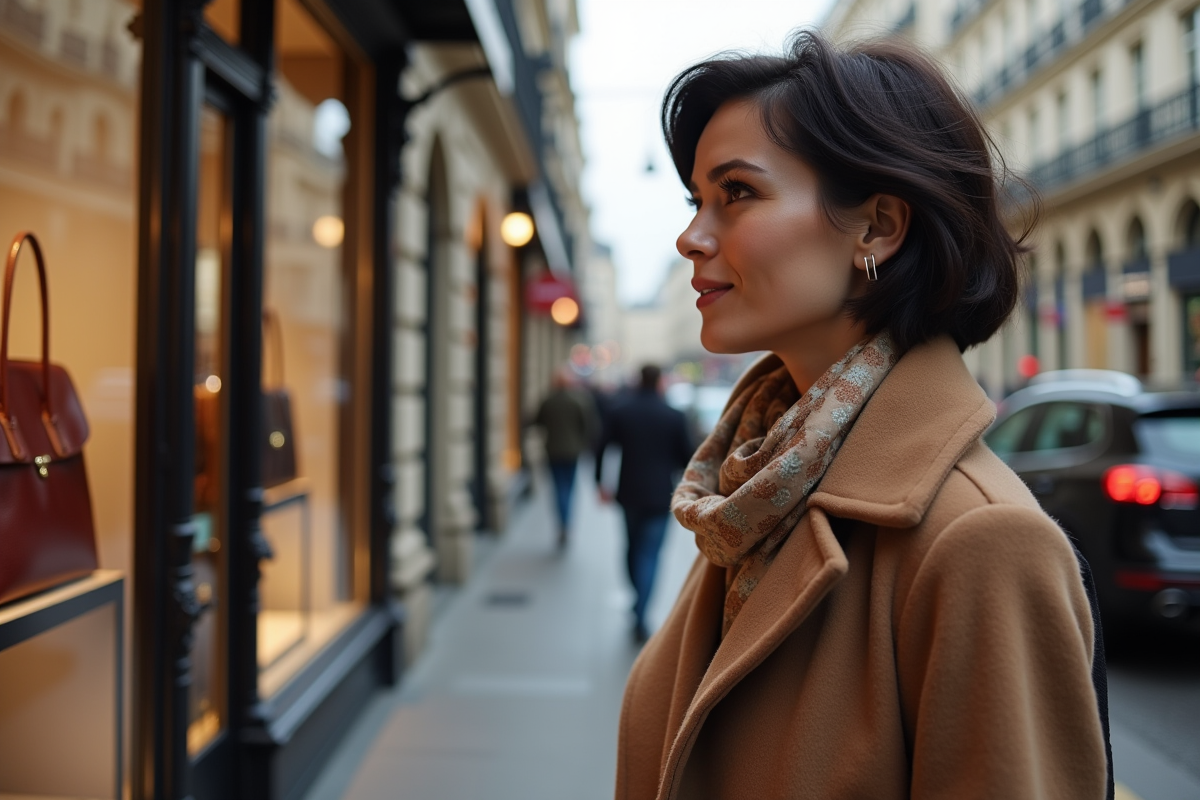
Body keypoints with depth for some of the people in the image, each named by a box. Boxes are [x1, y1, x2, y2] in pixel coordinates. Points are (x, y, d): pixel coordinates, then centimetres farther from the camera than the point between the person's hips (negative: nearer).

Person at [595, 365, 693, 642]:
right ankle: (640, 617, -7)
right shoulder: (674, 417, -7)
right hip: (659, 495, -2)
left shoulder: (618, 413, -3)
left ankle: (638, 597, 34)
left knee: (632, 546, 21)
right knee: (650, 554, 0)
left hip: (629, 493, 2)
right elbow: (686, 457, -3)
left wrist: (600, 483, 8)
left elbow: (601, 449, -3)